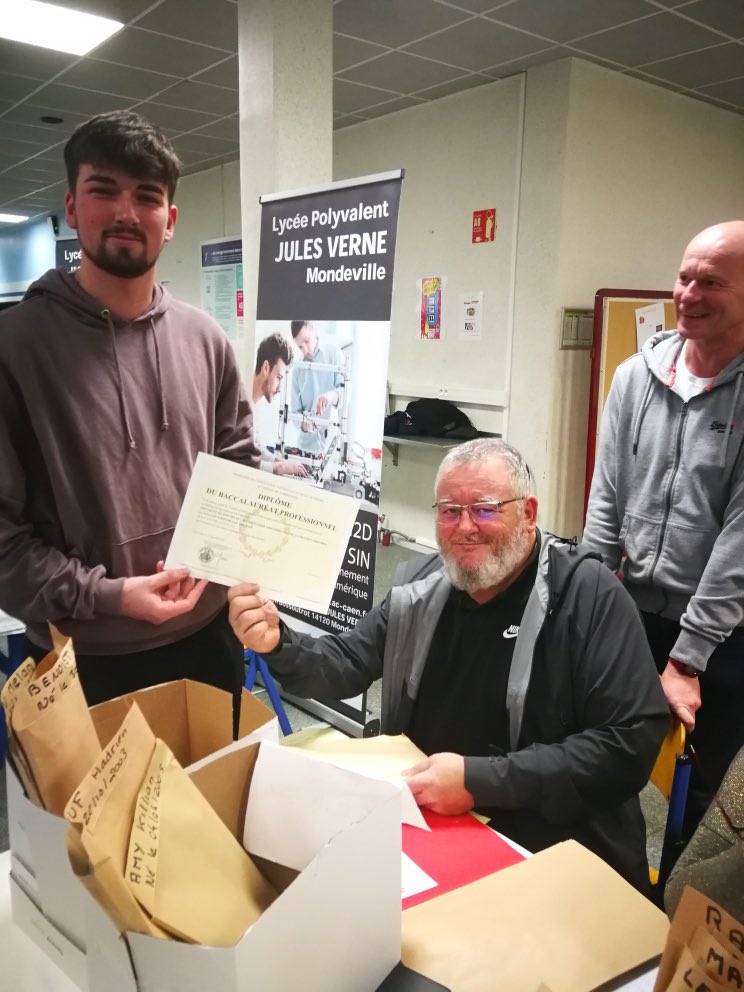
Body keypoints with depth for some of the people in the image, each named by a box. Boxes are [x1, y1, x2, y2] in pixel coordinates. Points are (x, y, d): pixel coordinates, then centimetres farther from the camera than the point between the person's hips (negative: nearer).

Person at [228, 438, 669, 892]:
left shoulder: (589, 595, -14)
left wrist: (480, 780, -25)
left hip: (553, 852, -4)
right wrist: (279, 643, -15)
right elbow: (345, 666, 8)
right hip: (420, 824, 5)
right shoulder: (422, 584, 3)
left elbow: (631, 743, -20)